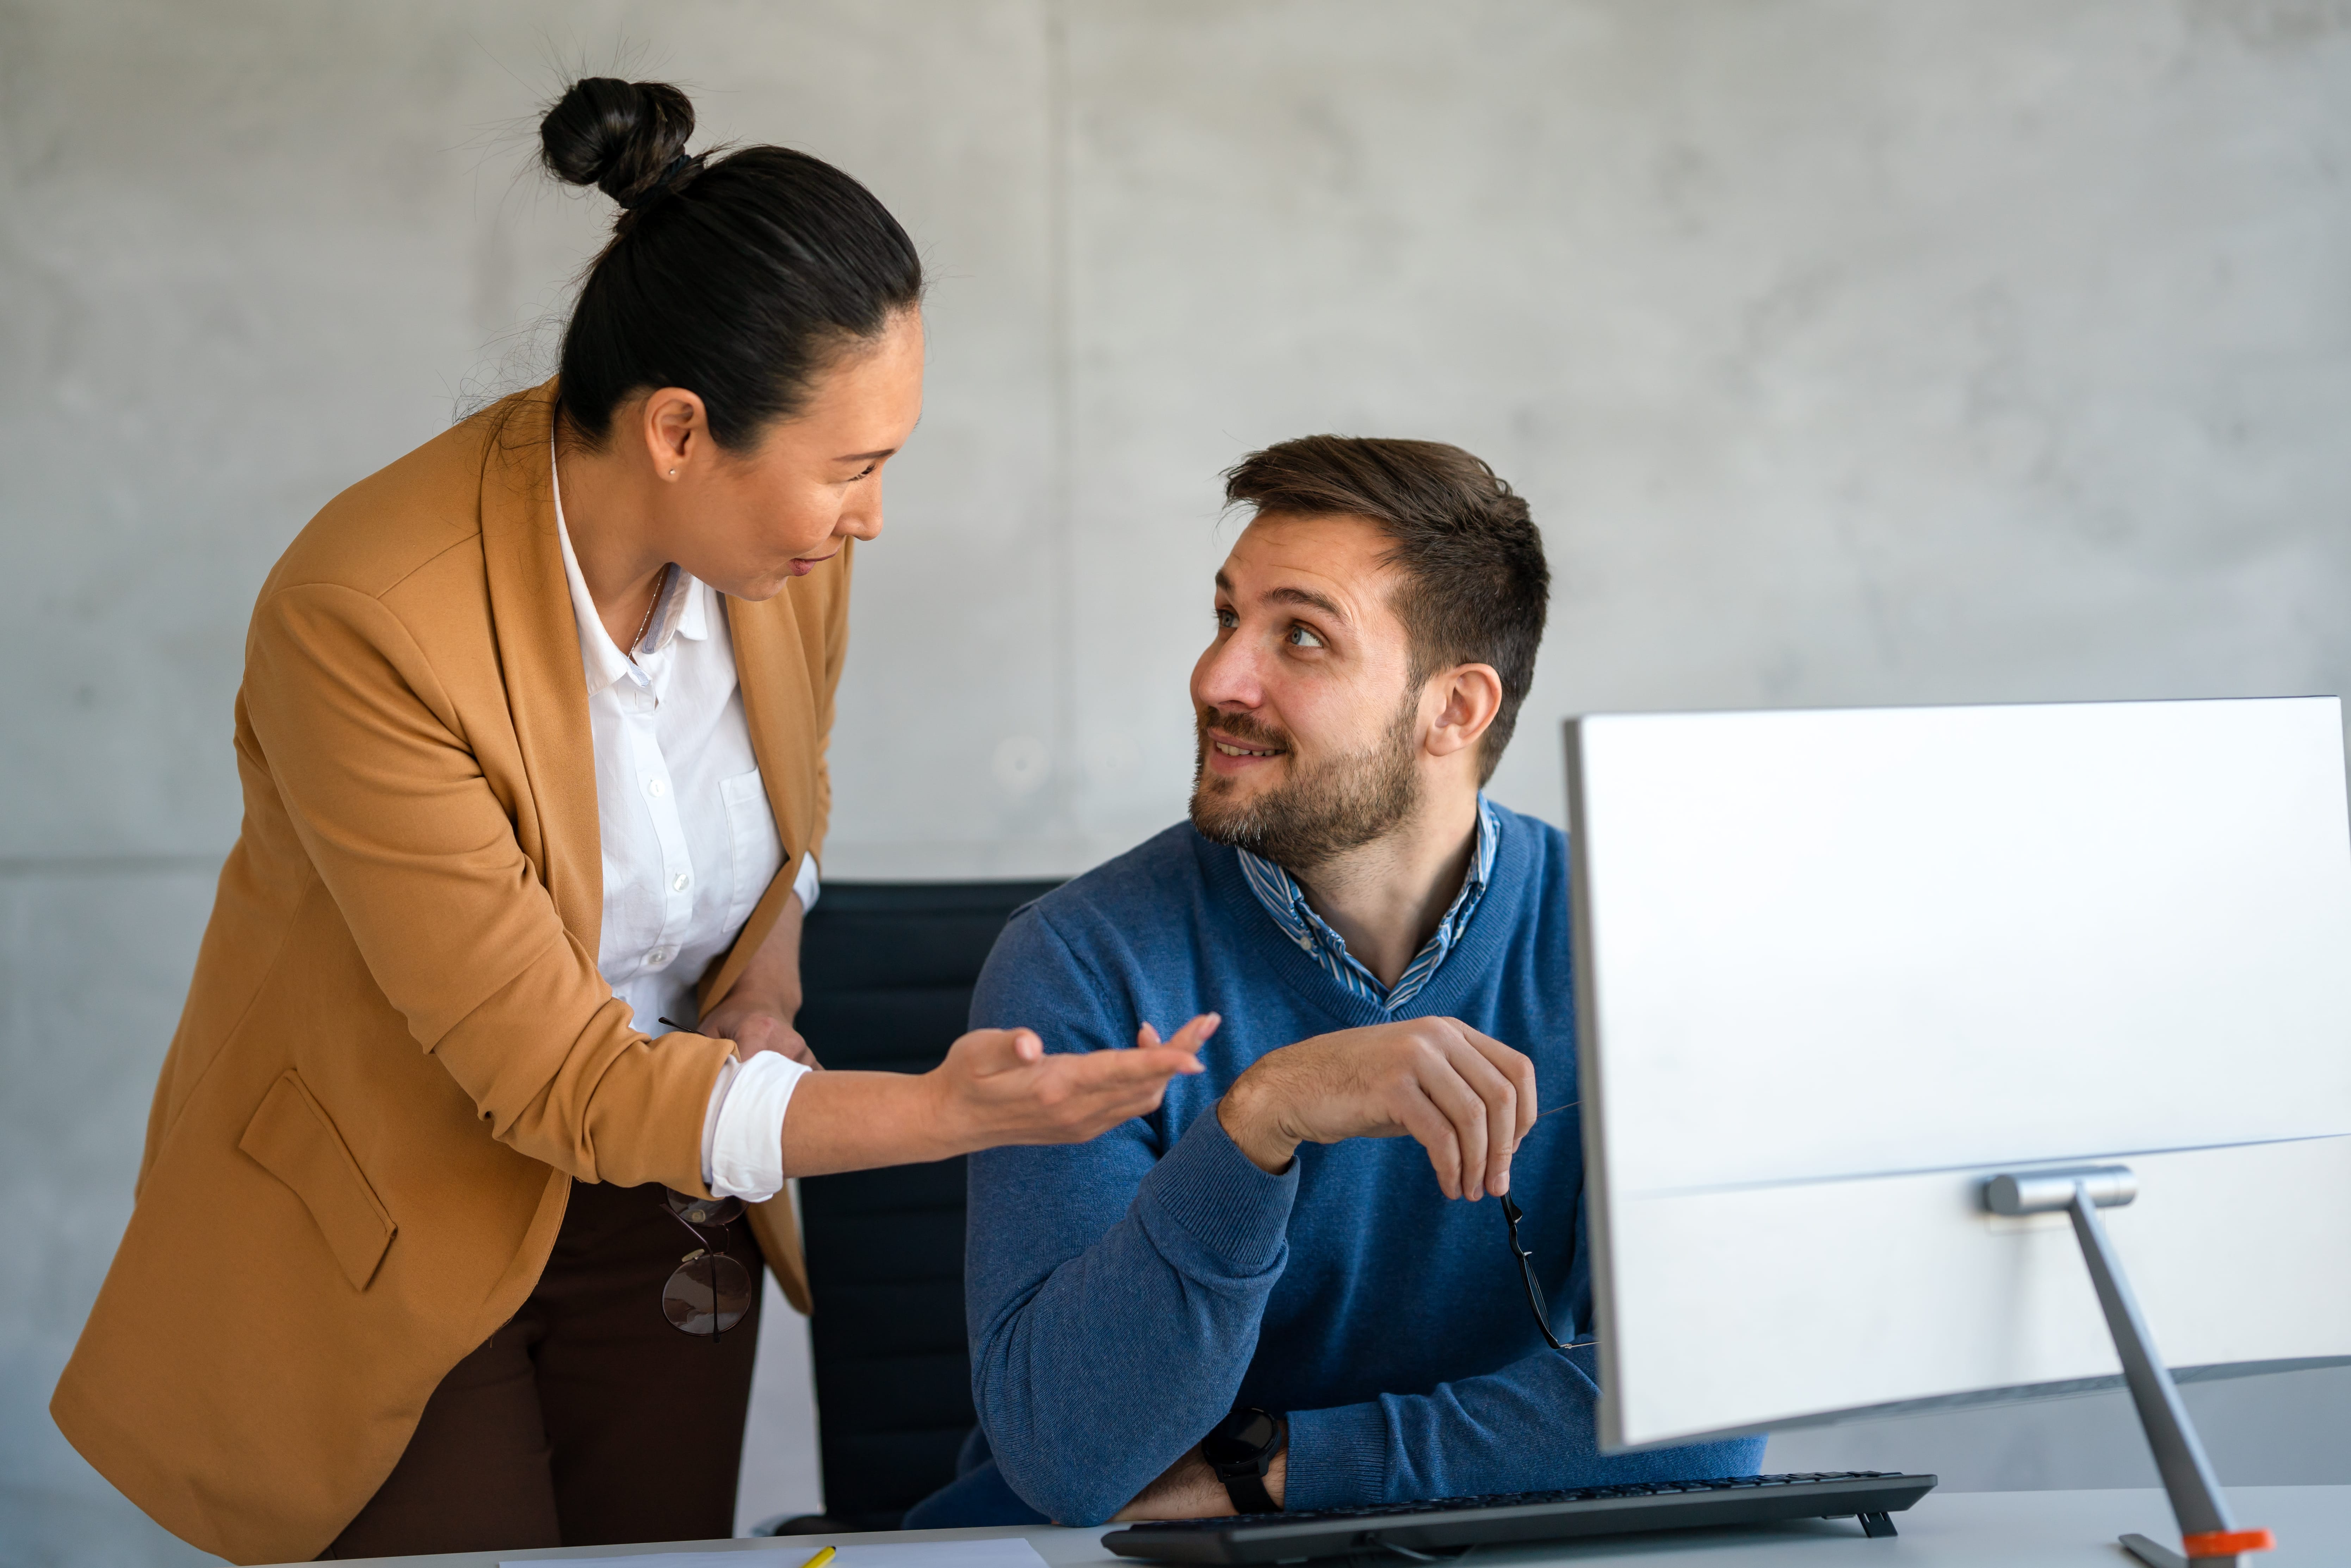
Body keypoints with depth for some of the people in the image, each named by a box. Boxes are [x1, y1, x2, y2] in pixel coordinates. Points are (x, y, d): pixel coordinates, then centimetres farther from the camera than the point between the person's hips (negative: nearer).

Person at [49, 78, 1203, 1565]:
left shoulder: (784, 536, -12)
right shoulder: (364, 619, -31)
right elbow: (552, 1076, -28)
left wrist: (764, 989, -8)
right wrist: (941, 1114, -35)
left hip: (665, 1200, 5)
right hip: (386, 1223, -5)